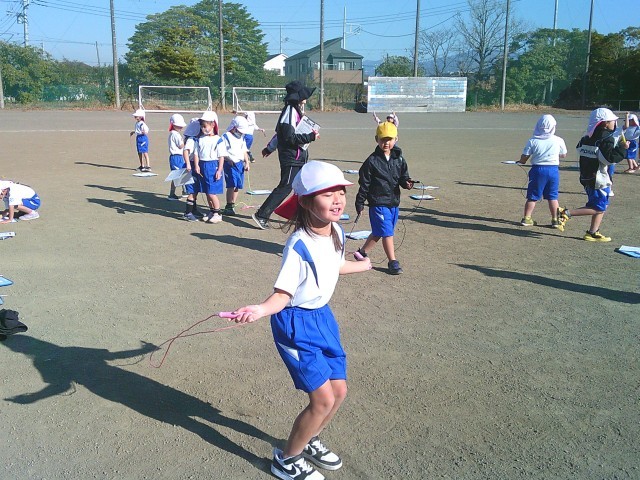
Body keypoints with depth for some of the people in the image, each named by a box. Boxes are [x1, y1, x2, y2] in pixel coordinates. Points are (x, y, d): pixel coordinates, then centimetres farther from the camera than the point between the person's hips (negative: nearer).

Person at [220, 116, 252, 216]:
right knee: (232, 185, -12)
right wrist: (220, 169, -15)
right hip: (230, 164, -7)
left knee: (237, 186, 8)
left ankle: (232, 205, 18)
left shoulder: (241, 138, 14)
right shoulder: (225, 137, -9)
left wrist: (247, 163, 12)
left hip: (240, 164, 7)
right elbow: (221, 155, -11)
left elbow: (244, 151, 21)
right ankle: (228, 207, -5)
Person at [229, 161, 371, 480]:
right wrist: (262, 309, -45)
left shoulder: (337, 232, -2)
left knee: (339, 390, 13)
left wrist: (361, 266, 39)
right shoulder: (299, 245, -26)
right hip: (297, 323, -8)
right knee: (323, 399, -7)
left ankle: (309, 440, 40)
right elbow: (283, 293, -23)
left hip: (322, 316, 8)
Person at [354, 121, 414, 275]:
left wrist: (406, 183, -12)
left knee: (378, 233, 15)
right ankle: (393, 262, 5)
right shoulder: (372, 161, -8)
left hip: (394, 203, 6)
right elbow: (364, 183, -5)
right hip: (378, 203, -5)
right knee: (387, 232, -6)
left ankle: (362, 252, 34)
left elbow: (403, 177, 12)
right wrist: (360, 203, -3)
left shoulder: (399, 159, 6)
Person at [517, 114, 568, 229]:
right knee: (553, 197, 9)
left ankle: (526, 218, 12)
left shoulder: (532, 141, -7)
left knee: (532, 197, 8)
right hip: (553, 169, 1)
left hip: (537, 169, -1)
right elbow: (563, 155, 14)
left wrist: (521, 161, 17)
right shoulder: (558, 140, -3)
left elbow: (523, 159, -5)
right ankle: (555, 220, 11)